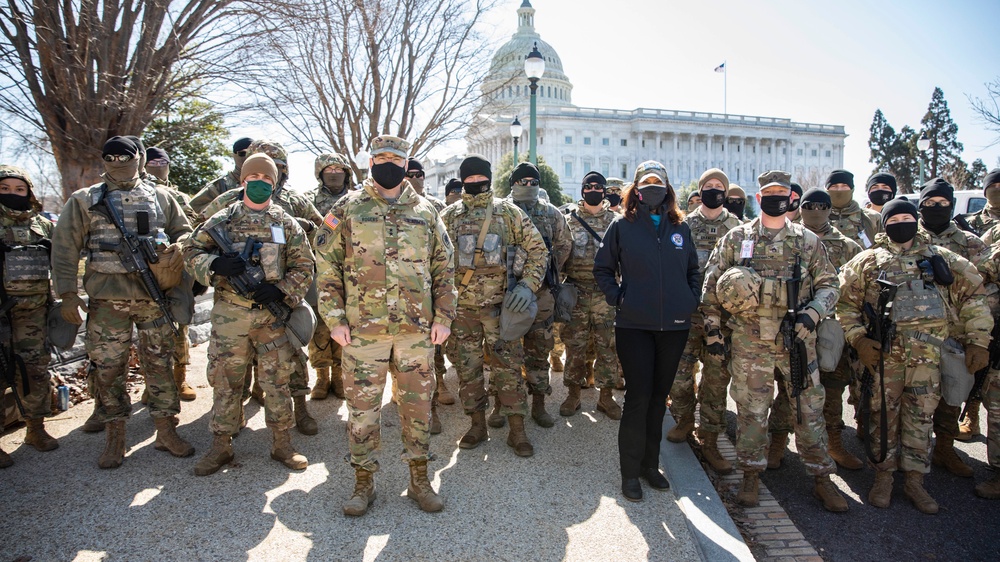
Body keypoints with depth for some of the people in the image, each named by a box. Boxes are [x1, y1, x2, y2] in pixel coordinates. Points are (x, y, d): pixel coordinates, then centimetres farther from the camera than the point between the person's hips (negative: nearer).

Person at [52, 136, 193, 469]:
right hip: (107, 299, -1)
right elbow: (65, 248, 3)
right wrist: (67, 293, -5)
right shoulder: (84, 200, 7)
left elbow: (185, 232, 16)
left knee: (160, 363, 5)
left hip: (154, 295, 1)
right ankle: (115, 437, 17)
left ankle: (166, 431, 16)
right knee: (107, 367, 3)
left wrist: (174, 247, -8)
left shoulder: (160, 197, 11)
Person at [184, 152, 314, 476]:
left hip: (273, 314, 0)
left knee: (277, 380, 6)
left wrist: (281, 290, -11)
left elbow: (304, 266, 5)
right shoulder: (222, 220, 7)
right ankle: (221, 446, 21)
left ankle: (282, 444, 18)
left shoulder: (287, 224, 7)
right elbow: (191, 250, 7)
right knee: (225, 380, 7)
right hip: (229, 314, 0)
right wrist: (215, 264, -14)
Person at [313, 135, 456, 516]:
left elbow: (444, 268, 10)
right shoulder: (348, 210, 4)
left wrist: (443, 316, 2)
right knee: (362, 408, 6)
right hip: (362, 328, -1)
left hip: (417, 329, 2)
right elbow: (328, 266, 3)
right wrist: (335, 319, -4)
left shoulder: (426, 212, 9)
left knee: (418, 405, 9)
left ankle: (419, 480, 25)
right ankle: (364, 482, 24)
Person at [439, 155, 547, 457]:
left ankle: (517, 430, 14)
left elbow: (537, 250, 2)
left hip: (500, 305, -2)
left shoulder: (509, 213, 2)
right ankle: (477, 425, 25)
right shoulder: (449, 216, 7)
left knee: (508, 367, 2)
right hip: (461, 308, 2)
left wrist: (527, 285, -11)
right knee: (467, 367, 9)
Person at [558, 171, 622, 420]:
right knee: (575, 345, 5)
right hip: (577, 291, 0)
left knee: (607, 345, 4)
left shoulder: (615, 220, 7)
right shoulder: (570, 220, 5)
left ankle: (606, 396, 16)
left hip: (607, 292, 0)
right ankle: (573, 393, 18)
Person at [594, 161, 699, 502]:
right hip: (634, 324, -3)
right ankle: (630, 471, 11)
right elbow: (602, 268, 6)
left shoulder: (680, 227, 10)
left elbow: (693, 269, 19)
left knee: (659, 396, 12)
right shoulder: (622, 226, 1)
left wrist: (692, 298, 5)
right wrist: (617, 297, -5)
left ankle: (650, 463, 27)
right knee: (638, 396, -3)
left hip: (674, 326, 4)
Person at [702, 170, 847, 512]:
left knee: (810, 407, 7)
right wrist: (713, 327, 0)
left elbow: (829, 283, 9)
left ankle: (822, 478, 22)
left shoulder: (808, 240, 7)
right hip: (749, 340, -1)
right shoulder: (736, 238, 4)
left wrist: (812, 313, -9)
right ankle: (751, 476, 20)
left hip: (797, 339, 1)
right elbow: (712, 283, 5)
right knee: (751, 408, 5)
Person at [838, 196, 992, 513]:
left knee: (921, 416, 5)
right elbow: (845, 302, 5)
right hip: (883, 352, -1)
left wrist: (978, 341, 6)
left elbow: (973, 296, 13)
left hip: (927, 353, 1)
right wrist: (858, 340, -6)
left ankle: (915, 481, 16)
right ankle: (883, 477, 16)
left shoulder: (940, 259, 13)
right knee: (884, 414, 4)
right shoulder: (868, 261, 8)